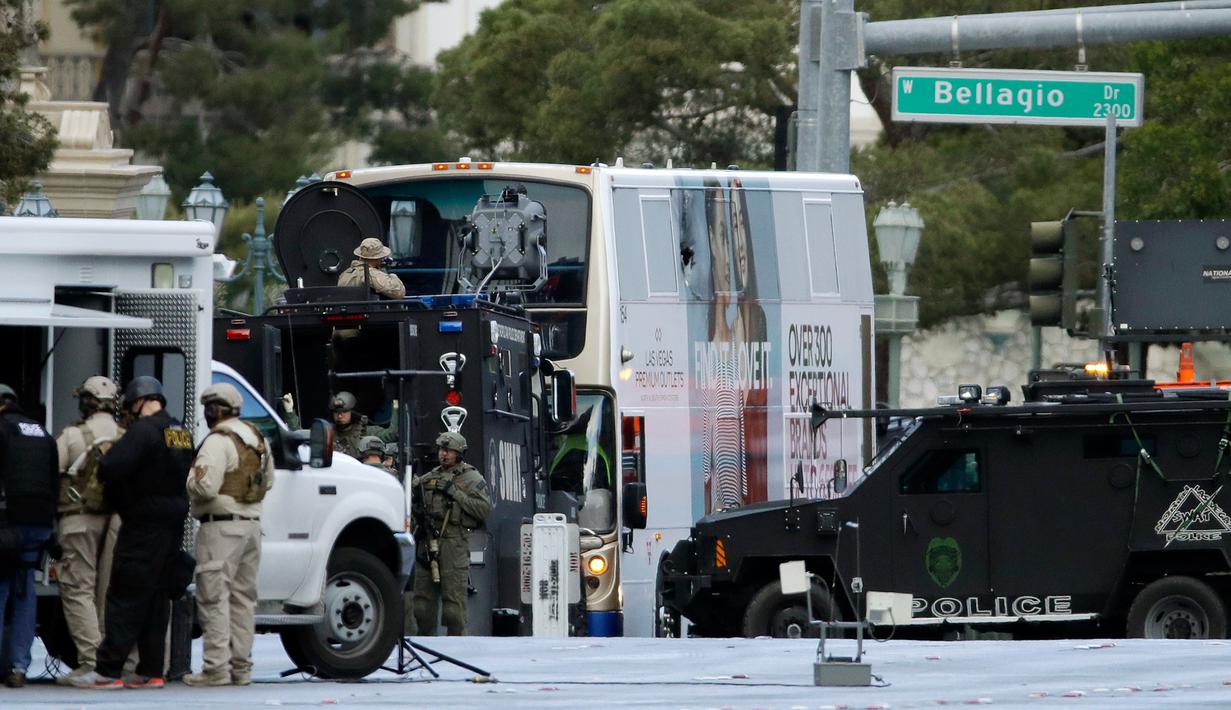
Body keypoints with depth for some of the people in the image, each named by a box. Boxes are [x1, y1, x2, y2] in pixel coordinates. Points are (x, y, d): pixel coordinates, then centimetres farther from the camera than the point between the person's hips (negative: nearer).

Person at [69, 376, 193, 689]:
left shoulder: (144, 430, -16)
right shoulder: (181, 433, 12)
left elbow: (112, 467, -25)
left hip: (144, 524, -8)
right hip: (173, 523, 8)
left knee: (124, 598, -6)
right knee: (156, 599, 12)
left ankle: (107, 671, -8)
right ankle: (150, 672, 12)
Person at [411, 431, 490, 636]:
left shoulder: (471, 479, 4)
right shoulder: (429, 478, 20)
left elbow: (484, 509, -8)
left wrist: (454, 492, -12)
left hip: (453, 544, -6)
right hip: (427, 542, 6)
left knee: (454, 596, -10)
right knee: (423, 595, 6)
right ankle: (426, 638, 12)